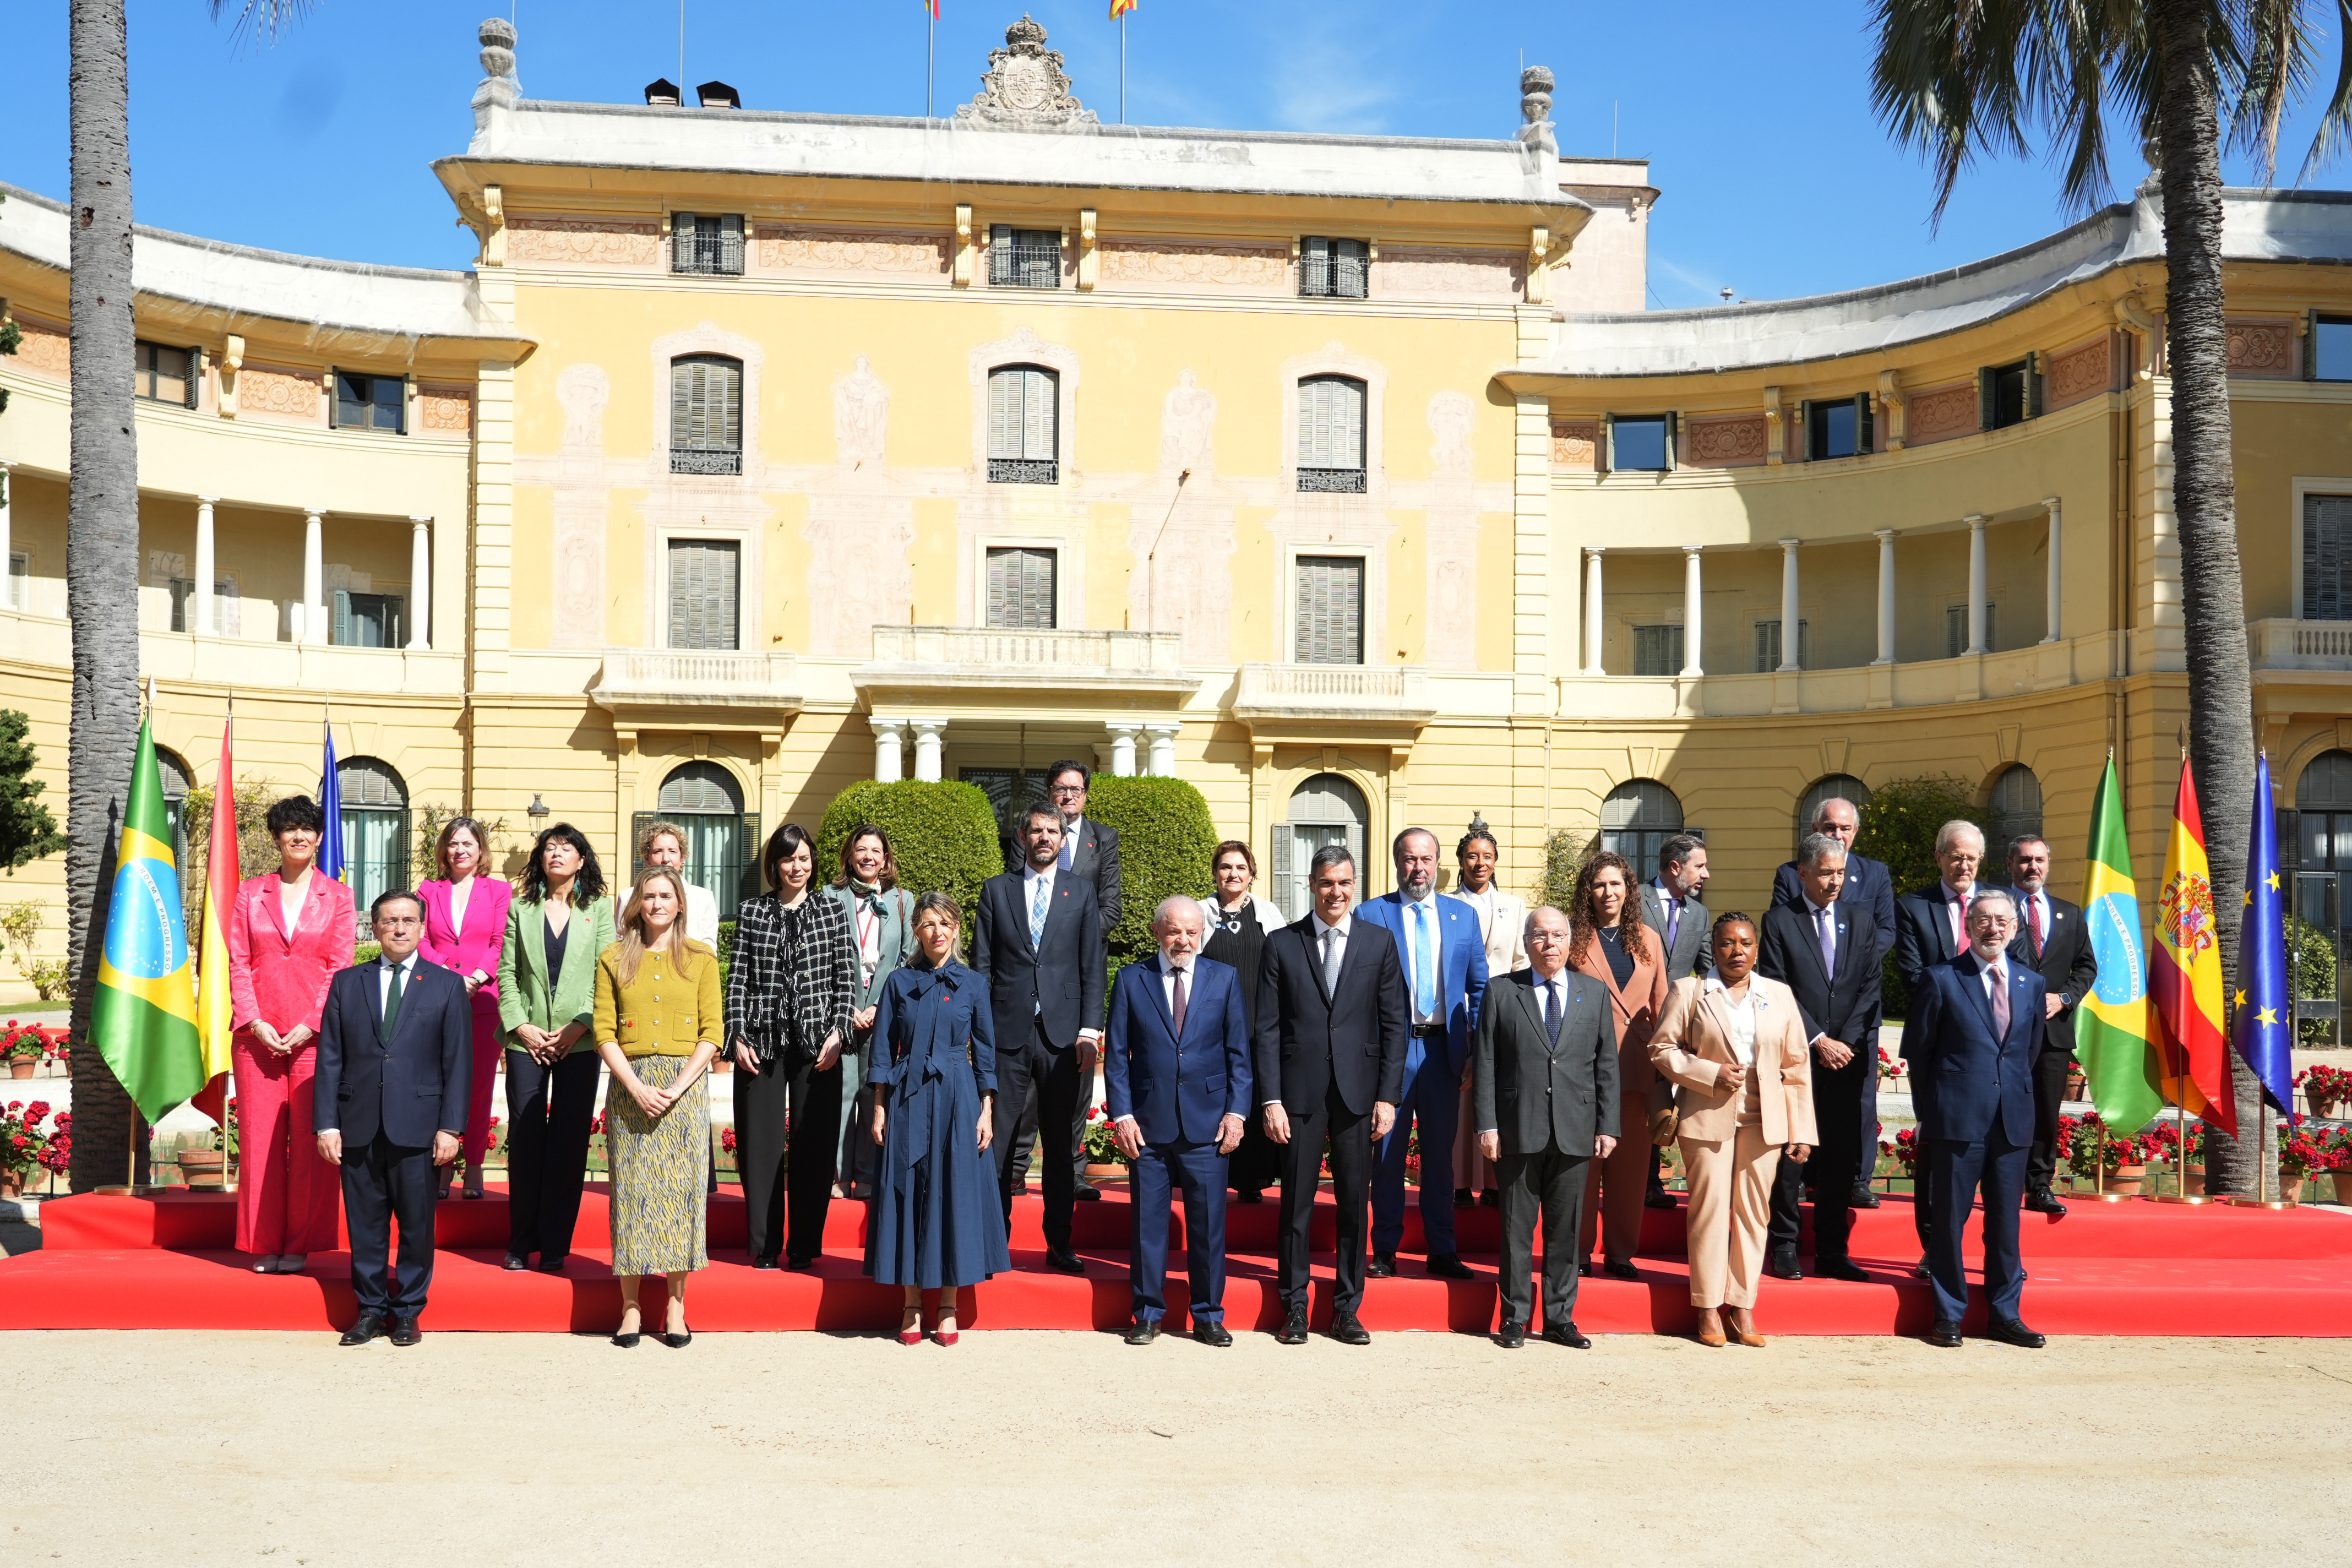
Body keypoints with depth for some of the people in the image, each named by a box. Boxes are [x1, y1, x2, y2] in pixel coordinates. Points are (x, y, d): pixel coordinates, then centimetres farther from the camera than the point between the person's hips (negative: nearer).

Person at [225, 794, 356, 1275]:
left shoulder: (337, 896, 6)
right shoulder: (249, 893, 10)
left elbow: (340, 967, 1)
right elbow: (238, 962, 6)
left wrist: (309, 1025, -9)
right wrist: (255, 1023, -6)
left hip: (314, 1034, -1)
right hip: (257, 1033, 1)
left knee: (309, 1139, -1)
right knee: (259, 1136, 3)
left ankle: (301, 1244, 8)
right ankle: (264, 1244, 12)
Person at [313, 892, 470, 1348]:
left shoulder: (448, 985, 5)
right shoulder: (347, 983, 11)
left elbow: (458, 1062, 1)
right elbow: (330, 1058, 8)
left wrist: (451, 1127, -6)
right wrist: (326, 1124, 0)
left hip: (418, 1129, -2)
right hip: (359, 1126, 2)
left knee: (416, 1224, 3)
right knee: (365, 1222, 7)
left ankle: (407, 1311, 16)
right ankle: (370, 1309, 20)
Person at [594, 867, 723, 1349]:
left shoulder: (701, 959, 6)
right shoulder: (614, 960, 7)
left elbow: (712, 1032, 1)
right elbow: (605, 1032, 2)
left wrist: (678, 1087, -10)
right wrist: (636, 1087, -11)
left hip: (686, 1085, 0)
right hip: (630, 1085, 0)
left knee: (682, 1187, -1)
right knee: (631, 1189, 0)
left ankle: (676, 1309, 6)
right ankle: (630, 1308, 7)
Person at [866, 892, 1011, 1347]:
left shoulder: (973, 984, 5)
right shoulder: (899, 981, 4)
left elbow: (985, 1052, 6)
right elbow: (883, 1049, 5)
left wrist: (987, 1111, 0)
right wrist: (879, 1109, -1)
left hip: (957, 1099, 0)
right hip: (908, 1100, 0)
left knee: (954, 1193, 0)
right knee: (908, 1195, 2)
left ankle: (948, 1309, 10)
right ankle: (912, 1308, 12)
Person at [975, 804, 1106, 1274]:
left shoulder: (1082, 892, 9)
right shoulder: (996, 889, 9)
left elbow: (1092, 965, 5)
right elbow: (982, 963, 7)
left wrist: (1090, 1028, -3)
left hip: (1063, 1033, 0)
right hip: (1008, 1030, 0)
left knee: (1061, 1142, 6)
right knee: (998, 1138, 1)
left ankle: (1059, 1245, 14)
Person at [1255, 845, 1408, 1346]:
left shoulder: (1380, 941, 6)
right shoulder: (1282, 944, 3)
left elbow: (1394, 1024, 5)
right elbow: (1267, 1028, 1)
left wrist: (1388, 1096, -2)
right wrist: (1270, 1100, -6)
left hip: (1358, 1092, 1)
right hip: (1300, 1092, -1)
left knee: (1354, 1203, 6)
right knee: (1296, 1204, 4)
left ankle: (1347, 1310, 18)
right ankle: (1294, 1310, 16)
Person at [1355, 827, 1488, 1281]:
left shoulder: (1463, 915, 10)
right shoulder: (1369, 915, 2)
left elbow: (1479, 986, 12)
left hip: (1444, 1048, 2)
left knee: (1441, 1151, 8)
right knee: (1388, 1150, 3)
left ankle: (1442, 1251, 17)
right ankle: (1385, 1251, 13)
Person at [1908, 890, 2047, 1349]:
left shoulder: (2033, 984, 11)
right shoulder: (1941, 980, -2)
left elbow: (2032, 1051, 20)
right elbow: (1917, 1051, 2)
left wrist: (2015, 1094, 13)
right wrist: (1932, 1111, 3)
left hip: (2013, 1121, 4)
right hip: (1957, 1120, -4)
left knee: (2006, 1221, 9)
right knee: (1949, 1220, 1)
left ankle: (2006, 1315, 20)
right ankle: (1948, 1316, 12)